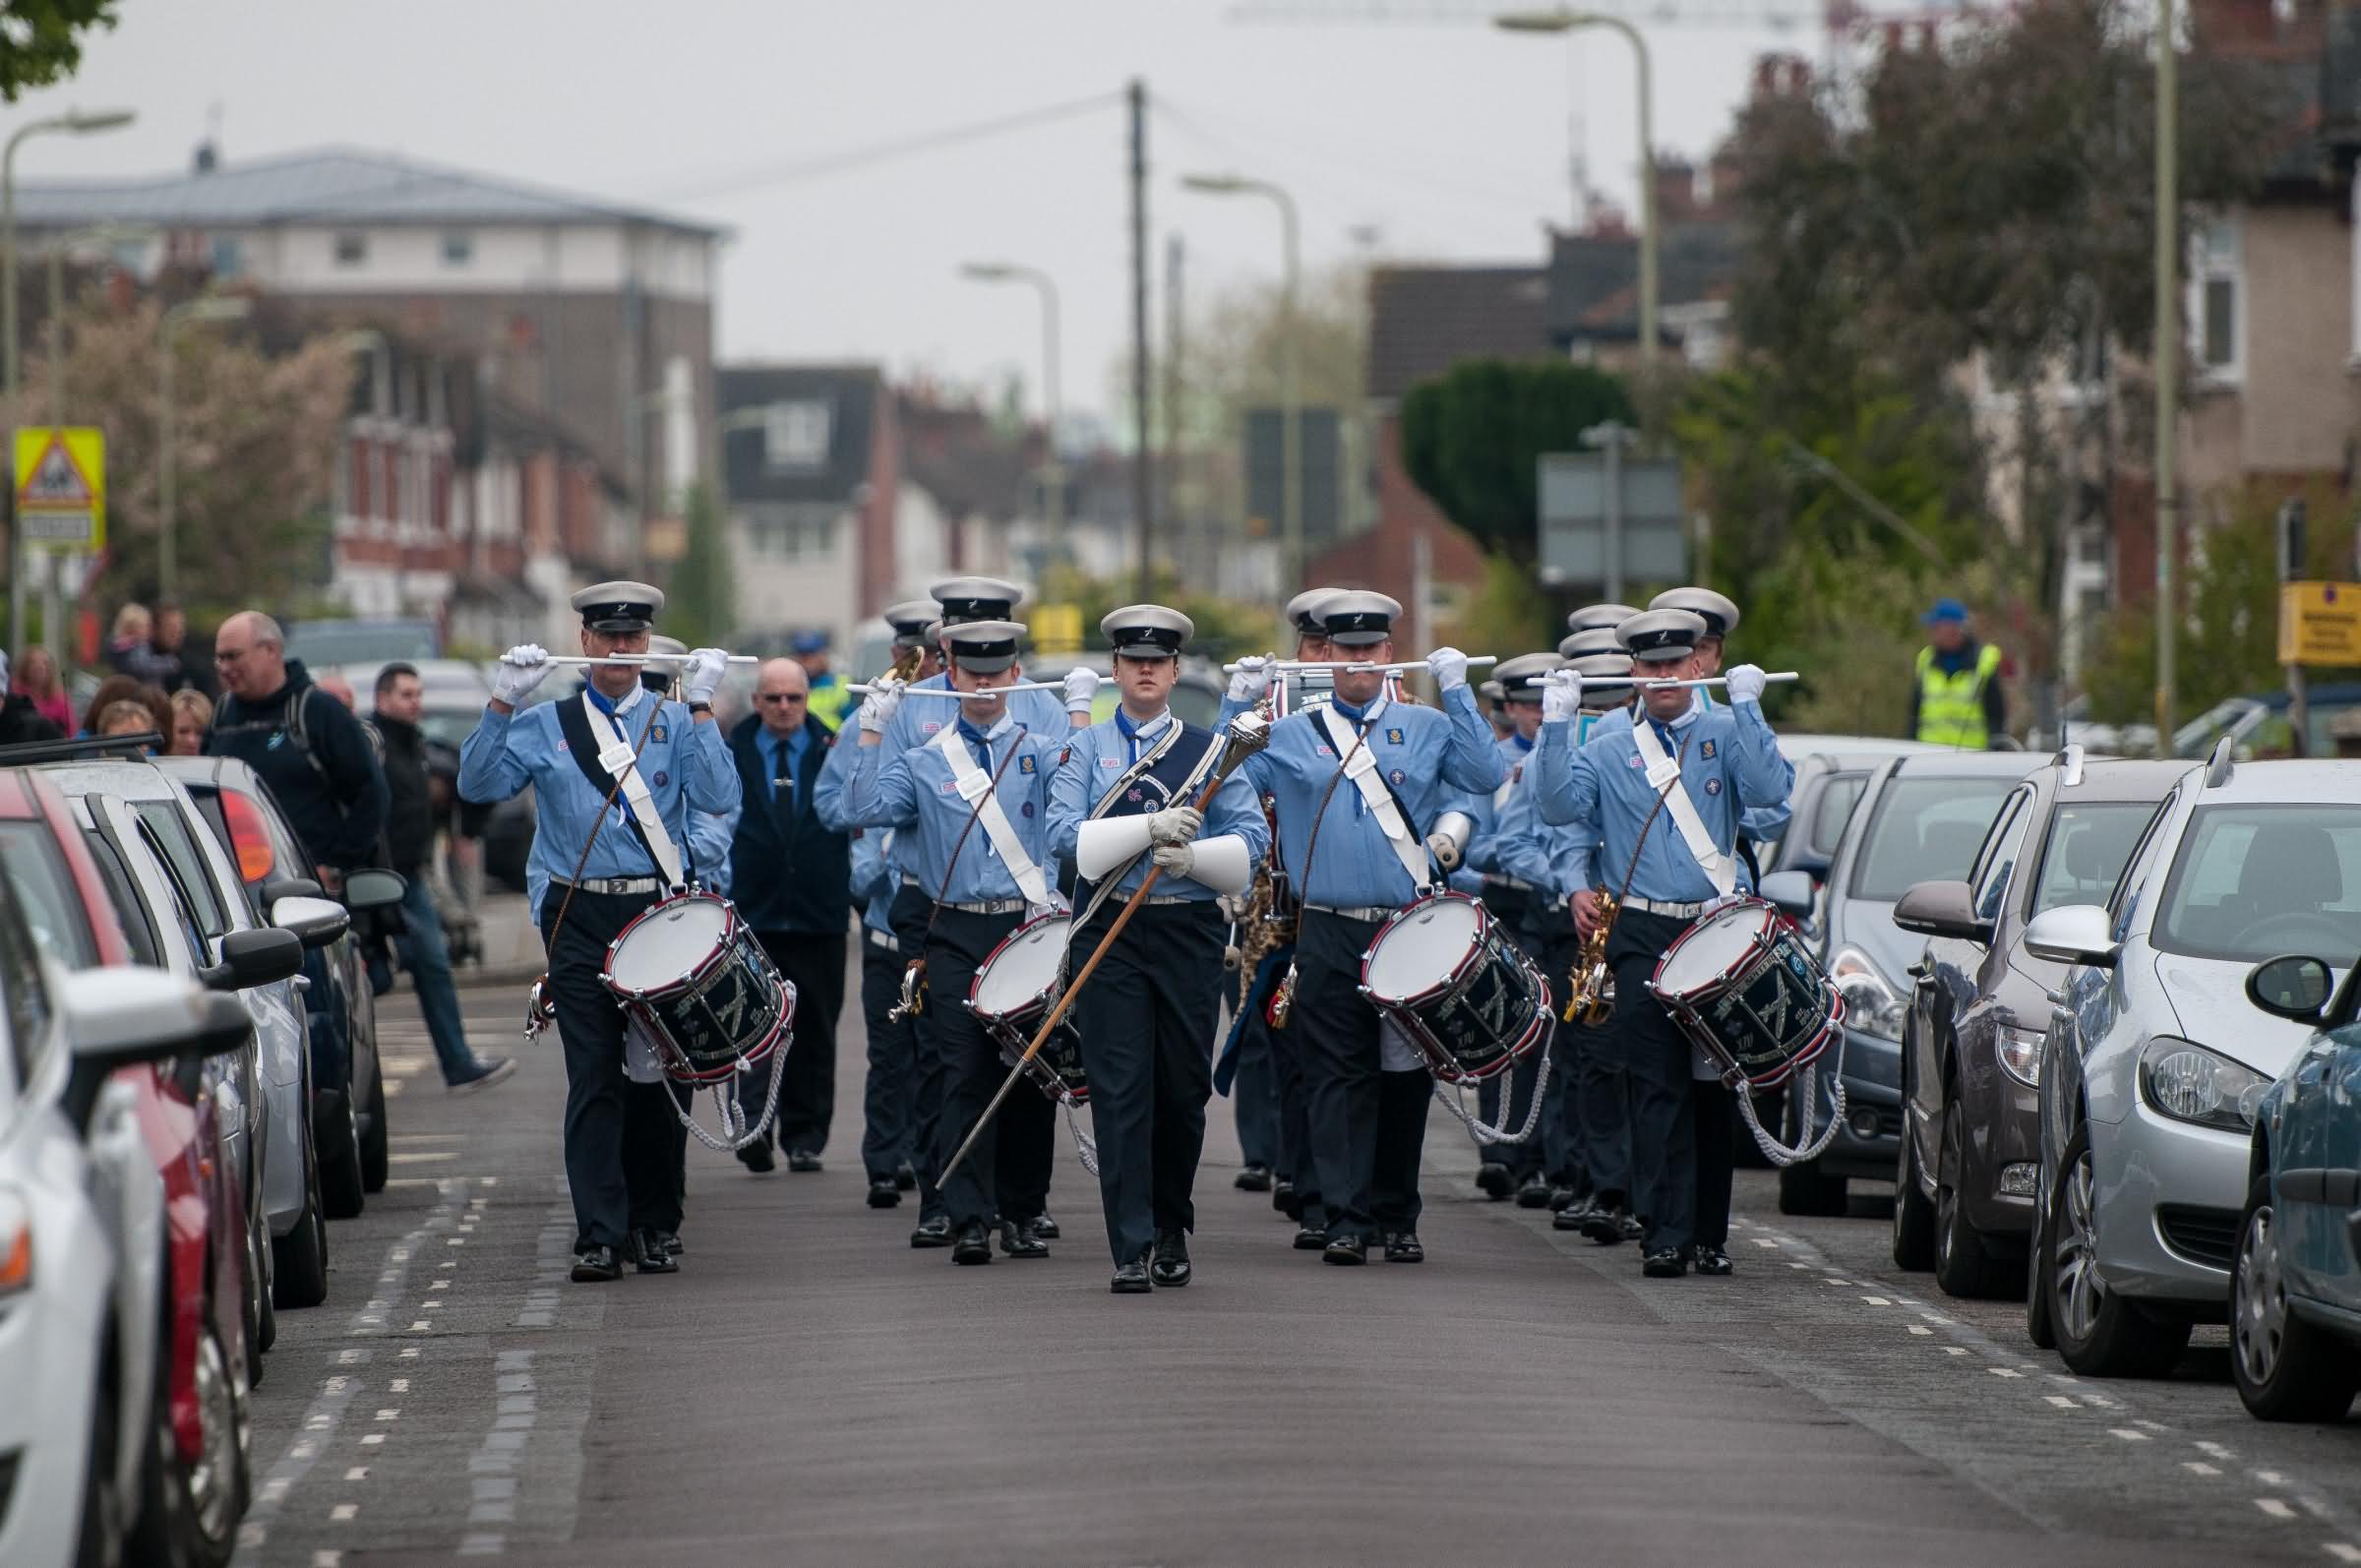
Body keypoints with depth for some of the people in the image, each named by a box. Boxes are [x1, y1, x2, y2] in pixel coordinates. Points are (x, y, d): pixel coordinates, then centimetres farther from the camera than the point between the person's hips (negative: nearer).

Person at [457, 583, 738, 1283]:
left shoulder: (676, 722, 8)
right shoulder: (546, 726, 9)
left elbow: (718, 797, -7)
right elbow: (478, 784, -2)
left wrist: (701, 706, -11)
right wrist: (501, 703, -10)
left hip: (660, 911, 1)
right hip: (581, 920, -1)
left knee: (657, 1073, 6)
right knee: (594, 1075, -8)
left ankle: (655, 1228, 16)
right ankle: (599, 1235, -10)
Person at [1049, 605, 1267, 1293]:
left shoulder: (1210, 750, 9)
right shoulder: (1085, 748, 6)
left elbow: (1253, 837, 2)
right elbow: (1065, 834, -7)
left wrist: (1193, 856, -17)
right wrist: (1151, 827, -18)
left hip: (1189, 933, 1)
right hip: (1109, 935, -1)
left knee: (1184, 1087, 7)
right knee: (1120, 1090, -7)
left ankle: (1171, 1225, 28)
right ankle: (1131, 1250, -8)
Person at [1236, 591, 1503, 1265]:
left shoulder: (1426, 728, 10)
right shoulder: (1289, 737, 9)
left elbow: (1487, 774, -3)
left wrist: (1457, 692, -4)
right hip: (1330, 938, -1)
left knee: (1405, 1076, 5)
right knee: (1338, 1077, -4)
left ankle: (1397, 1220, 14)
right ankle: (1346, 1220, -4)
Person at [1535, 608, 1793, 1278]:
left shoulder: (1726, 735, 8)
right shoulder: (1608, 752, 11)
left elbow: (1769, 789, -10)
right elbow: (1562, 806, -5)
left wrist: (1746, 707, -14)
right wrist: (1556, 725, -11)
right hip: (1642, 938, 0)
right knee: (1655, 1082, -8)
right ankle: (1666, 1231, -4)